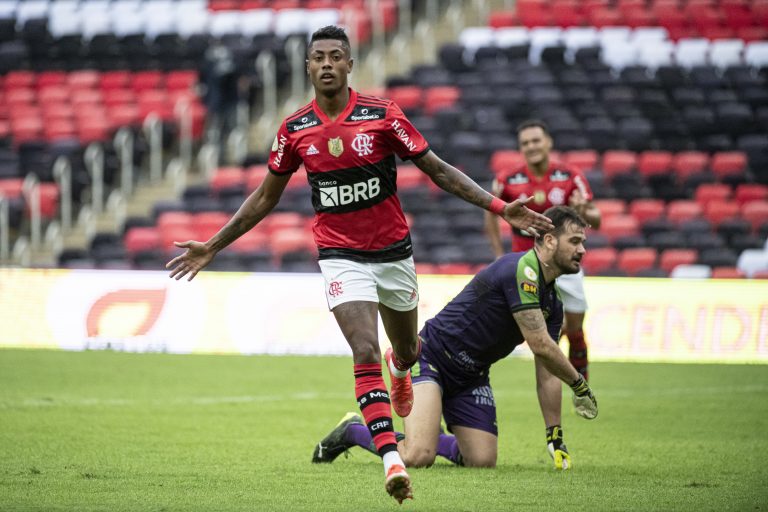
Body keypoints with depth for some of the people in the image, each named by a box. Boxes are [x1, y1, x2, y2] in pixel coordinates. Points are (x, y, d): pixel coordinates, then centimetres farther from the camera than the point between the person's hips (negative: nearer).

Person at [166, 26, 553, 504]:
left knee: (406, 351, 18)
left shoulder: (383, 115, -10)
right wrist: (212, 247, 7)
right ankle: (392, 459, -25)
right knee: (366, 354, -20)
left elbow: (438, 170, -4)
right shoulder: (294, 130, -5)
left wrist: (501, 207, -12)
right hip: (341, 257, -1)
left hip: (393, 250, 1)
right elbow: (265, 199, 8)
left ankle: (400, 368, 58)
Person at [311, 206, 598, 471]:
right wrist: (578, 383, -9)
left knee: (483, 461, -7)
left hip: (472, 376, 8)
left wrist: (554, 437, 5)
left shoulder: (552, 302, 6)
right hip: (432, 357, -8)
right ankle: (352, 431, 4)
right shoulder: (521, 270, -22)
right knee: (418, 457, -24)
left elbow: (547, 374, 10)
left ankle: (435, 439, 24)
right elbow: (540, 345, -24)